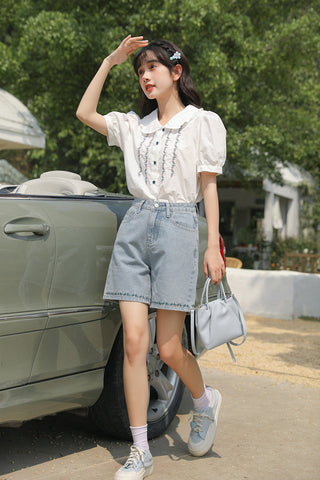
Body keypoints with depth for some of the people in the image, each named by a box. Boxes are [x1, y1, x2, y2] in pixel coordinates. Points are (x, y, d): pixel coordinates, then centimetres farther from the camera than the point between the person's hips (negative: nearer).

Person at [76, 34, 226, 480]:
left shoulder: (202, 122, 6)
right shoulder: (134, 125, 17)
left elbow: (209, 187, 3)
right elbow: (85, 112, 21)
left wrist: (214, 245, -3)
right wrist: (110, 61, 18)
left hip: (177, 226, -4)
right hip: (134, 226, 4)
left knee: (169, 349, -3)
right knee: (133, 342, -4)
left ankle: (205, 401, 30)